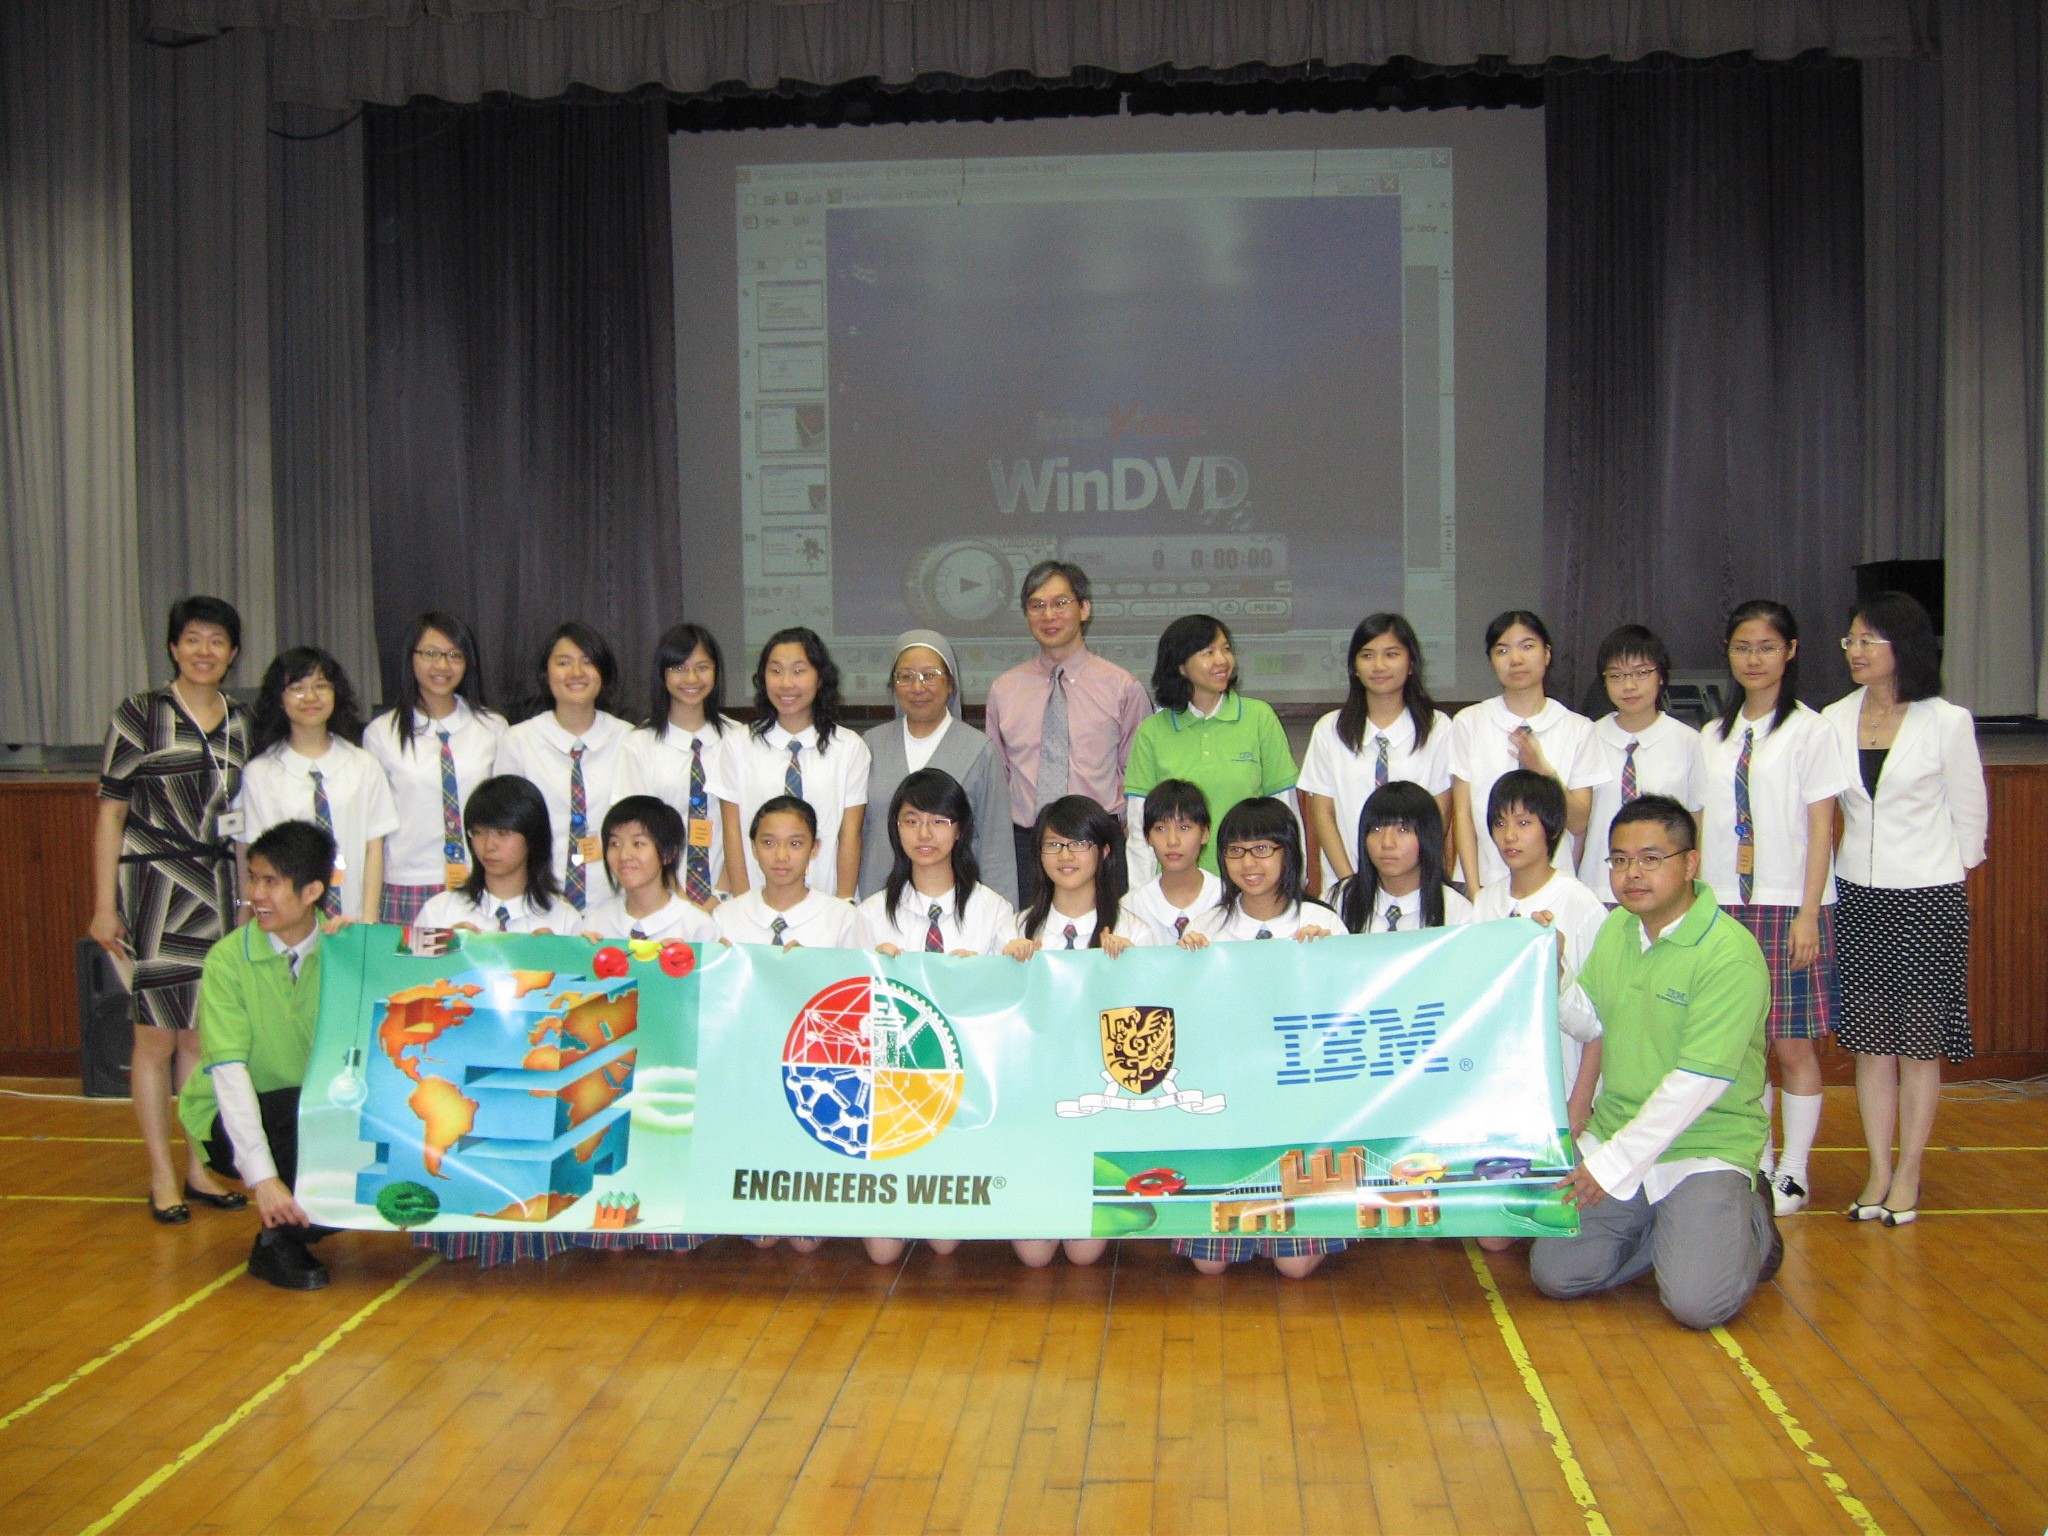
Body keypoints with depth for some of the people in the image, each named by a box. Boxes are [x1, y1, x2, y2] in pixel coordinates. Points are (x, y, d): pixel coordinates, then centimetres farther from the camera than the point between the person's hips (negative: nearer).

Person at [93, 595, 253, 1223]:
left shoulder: (241, 723, 10)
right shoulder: (140, 714, -3)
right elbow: (110, 813, -4)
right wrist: (104, 906, -8)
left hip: (218, 890, 4)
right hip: (153, 888, -4)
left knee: (203, 1035, 8)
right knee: (157, 1035, -1)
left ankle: (200, 1170, 18)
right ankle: (161, 1178, 8)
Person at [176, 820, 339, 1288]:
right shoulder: (228, 959, -15)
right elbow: (229, 1072, -22)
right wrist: (262, 1177, -30)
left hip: (315, 1114, 3)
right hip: (233, 1121, -3)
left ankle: (301, 1218, 5)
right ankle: (277, 1241, -10)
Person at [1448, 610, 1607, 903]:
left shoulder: (1578, 728, 4)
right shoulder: (1469, 723, 4)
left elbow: (1578, 824, 0)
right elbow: (1462, 814, 2)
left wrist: (1542, 769, -15)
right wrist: (1474, 890, -6)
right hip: (1487, 882, 0)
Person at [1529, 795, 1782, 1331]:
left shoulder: (1731, 955, -17)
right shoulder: (1614, 929, 6)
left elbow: (1697, 1082, -20)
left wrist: (1613, 1163, -17)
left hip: (1706, 1148, -6)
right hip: (1611, 1137, 6)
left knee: (1698, 1302, -21)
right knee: (1555, 1275, -6)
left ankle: (1751, 1225, 10)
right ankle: (1665, 1226, 16)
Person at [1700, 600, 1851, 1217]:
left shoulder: (1809, 731, -2)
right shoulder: (1714, 735, 12)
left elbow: (1820, 830, -6)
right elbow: (1703, 827, 12)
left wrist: (1807, 916, -11)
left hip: (1788, 908, -4)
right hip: (1725, 906, 4)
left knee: (1793, 1045, 1)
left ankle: (1793, 1171, 12)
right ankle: (1757, 1163, 18)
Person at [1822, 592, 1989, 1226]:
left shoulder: (1948, 722, -6)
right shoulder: (1834, 721, 3)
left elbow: (1969, 812, 2)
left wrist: (1949, 870, 7)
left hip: (1928, 899, -3)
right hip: (1858, 895, 3)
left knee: (1919, 1041, 2)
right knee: (1870, 1042, 6)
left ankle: (1908, 1173, 12)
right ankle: (1878, 1170, 14)